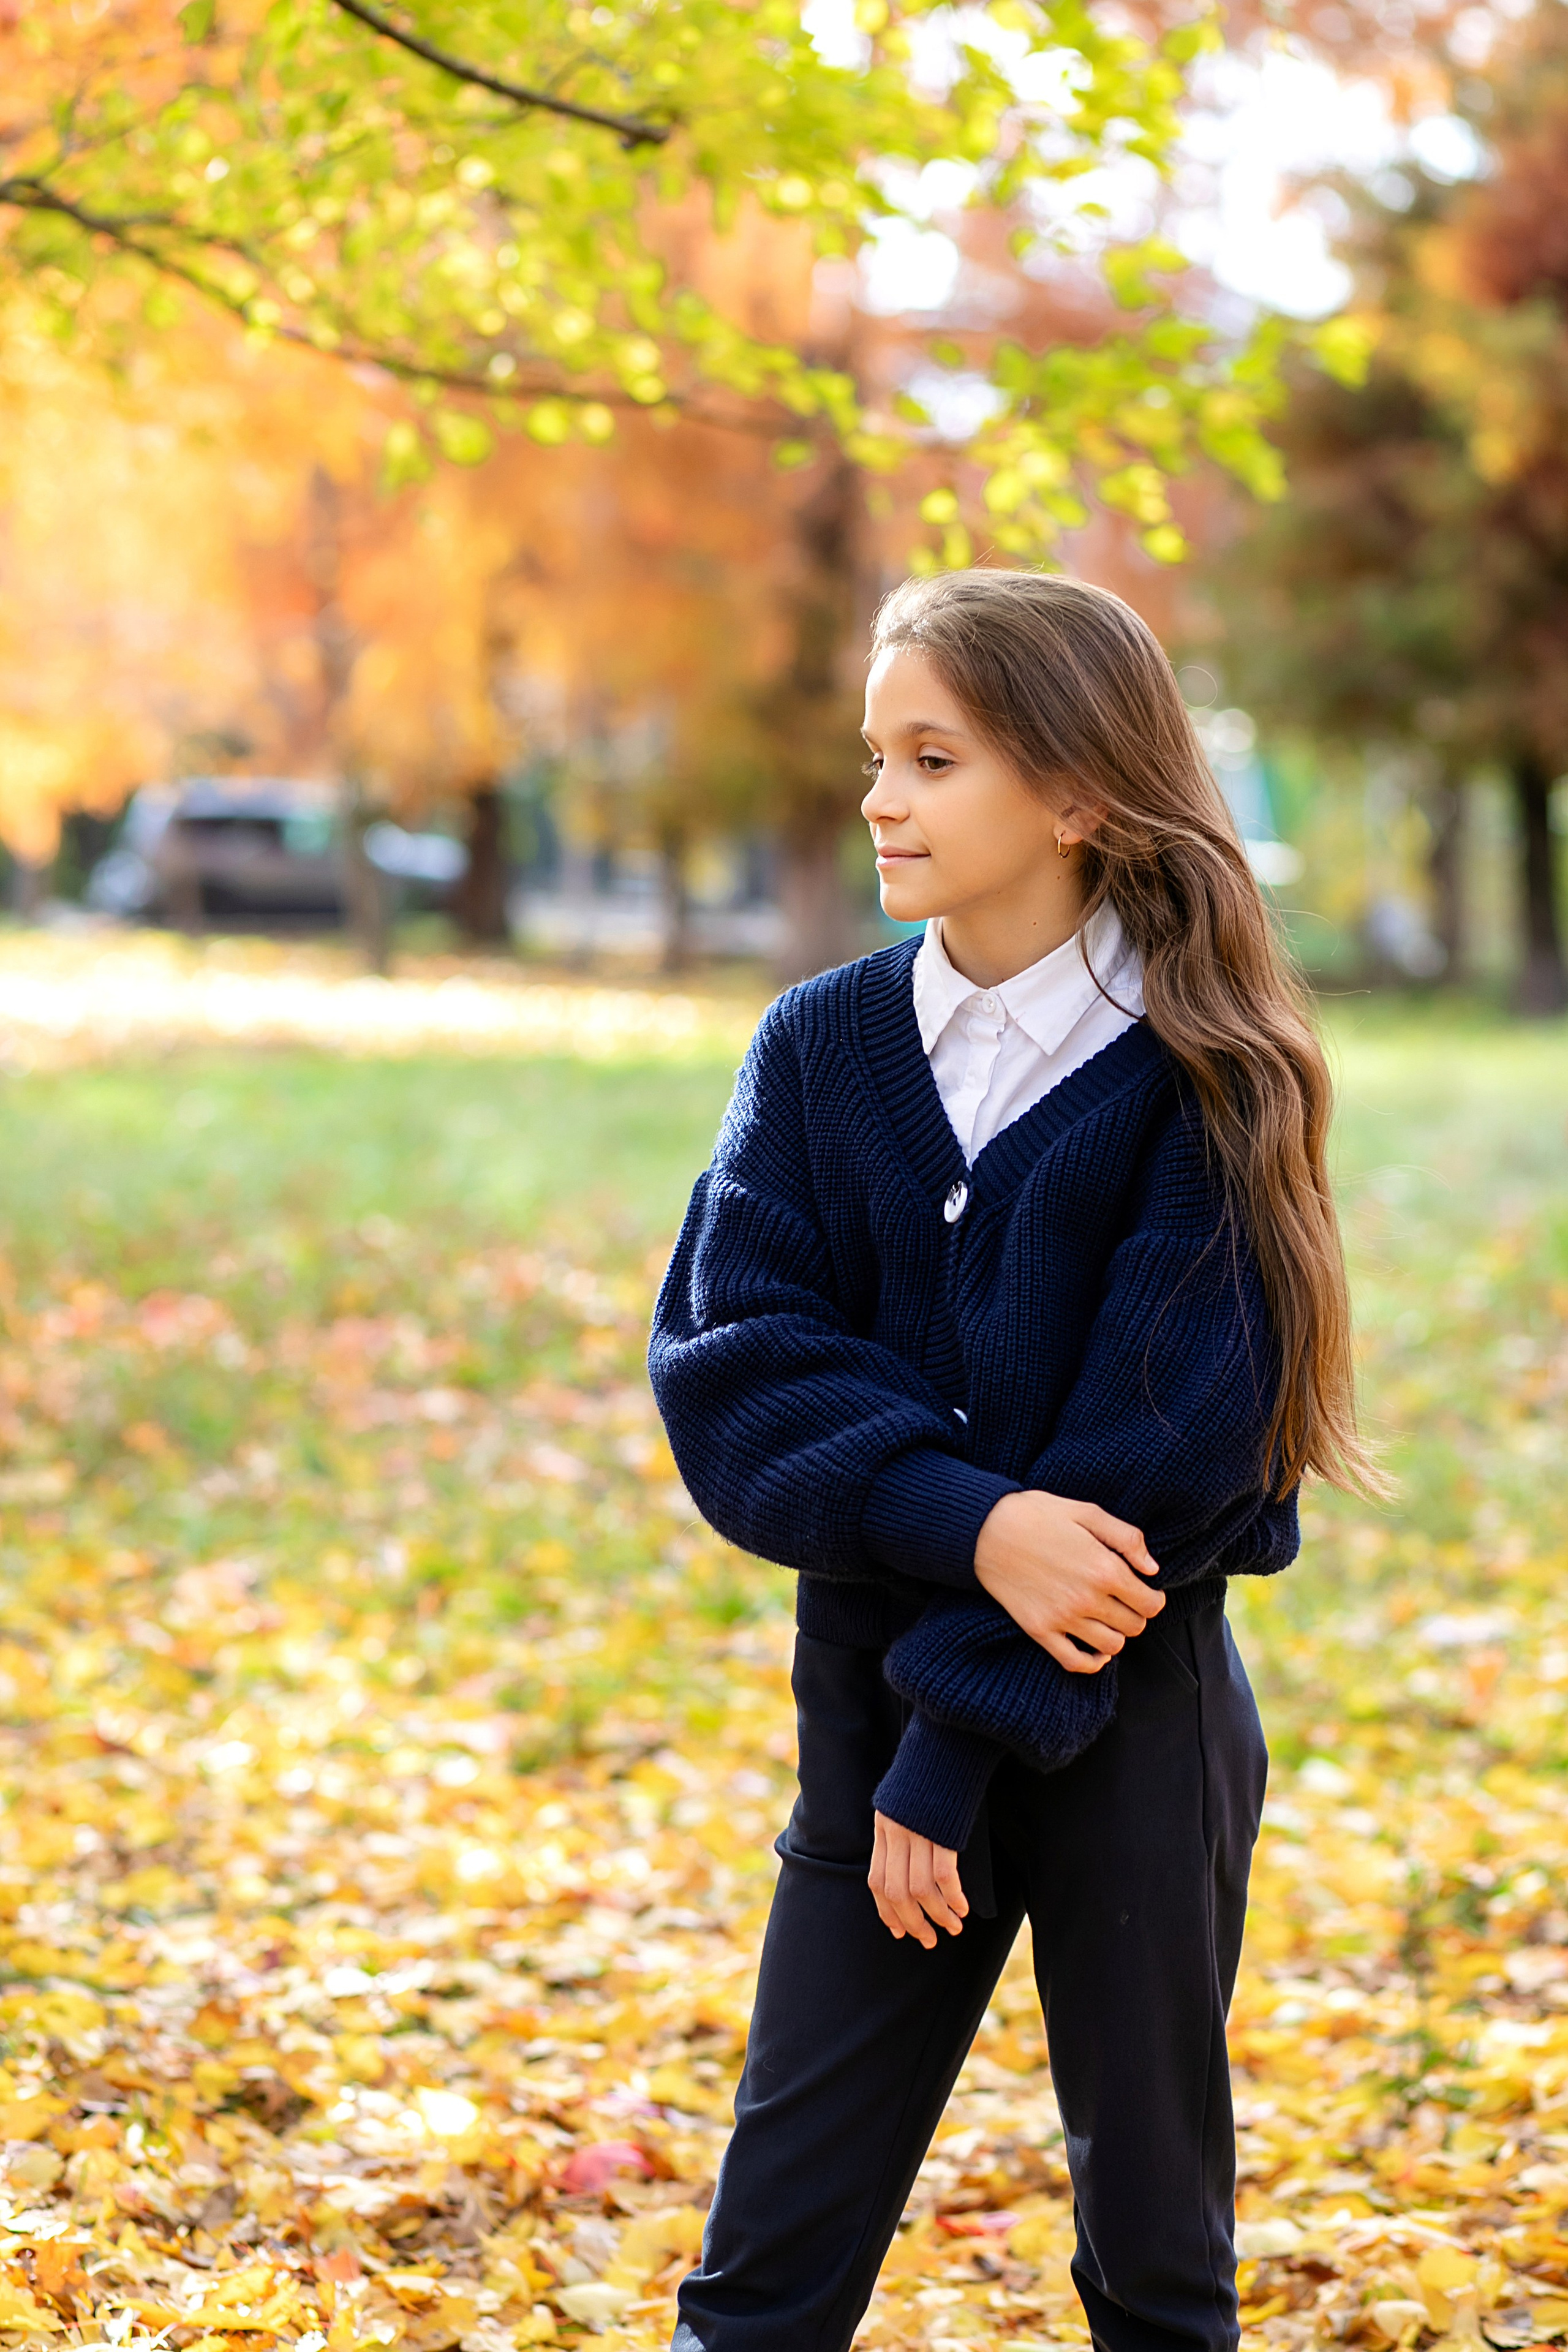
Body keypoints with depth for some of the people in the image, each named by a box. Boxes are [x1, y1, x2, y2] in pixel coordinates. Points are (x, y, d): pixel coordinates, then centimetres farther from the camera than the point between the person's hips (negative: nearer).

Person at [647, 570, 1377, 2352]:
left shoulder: (1198, 1080, -9)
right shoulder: (822, 1050, 2)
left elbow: (1168, 1442, -14)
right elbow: (727, 1358, -7)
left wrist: (962, 1742, -16)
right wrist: (967, 1521, -23)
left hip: (1132, 1710, -2)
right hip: (877, 1681, 3)